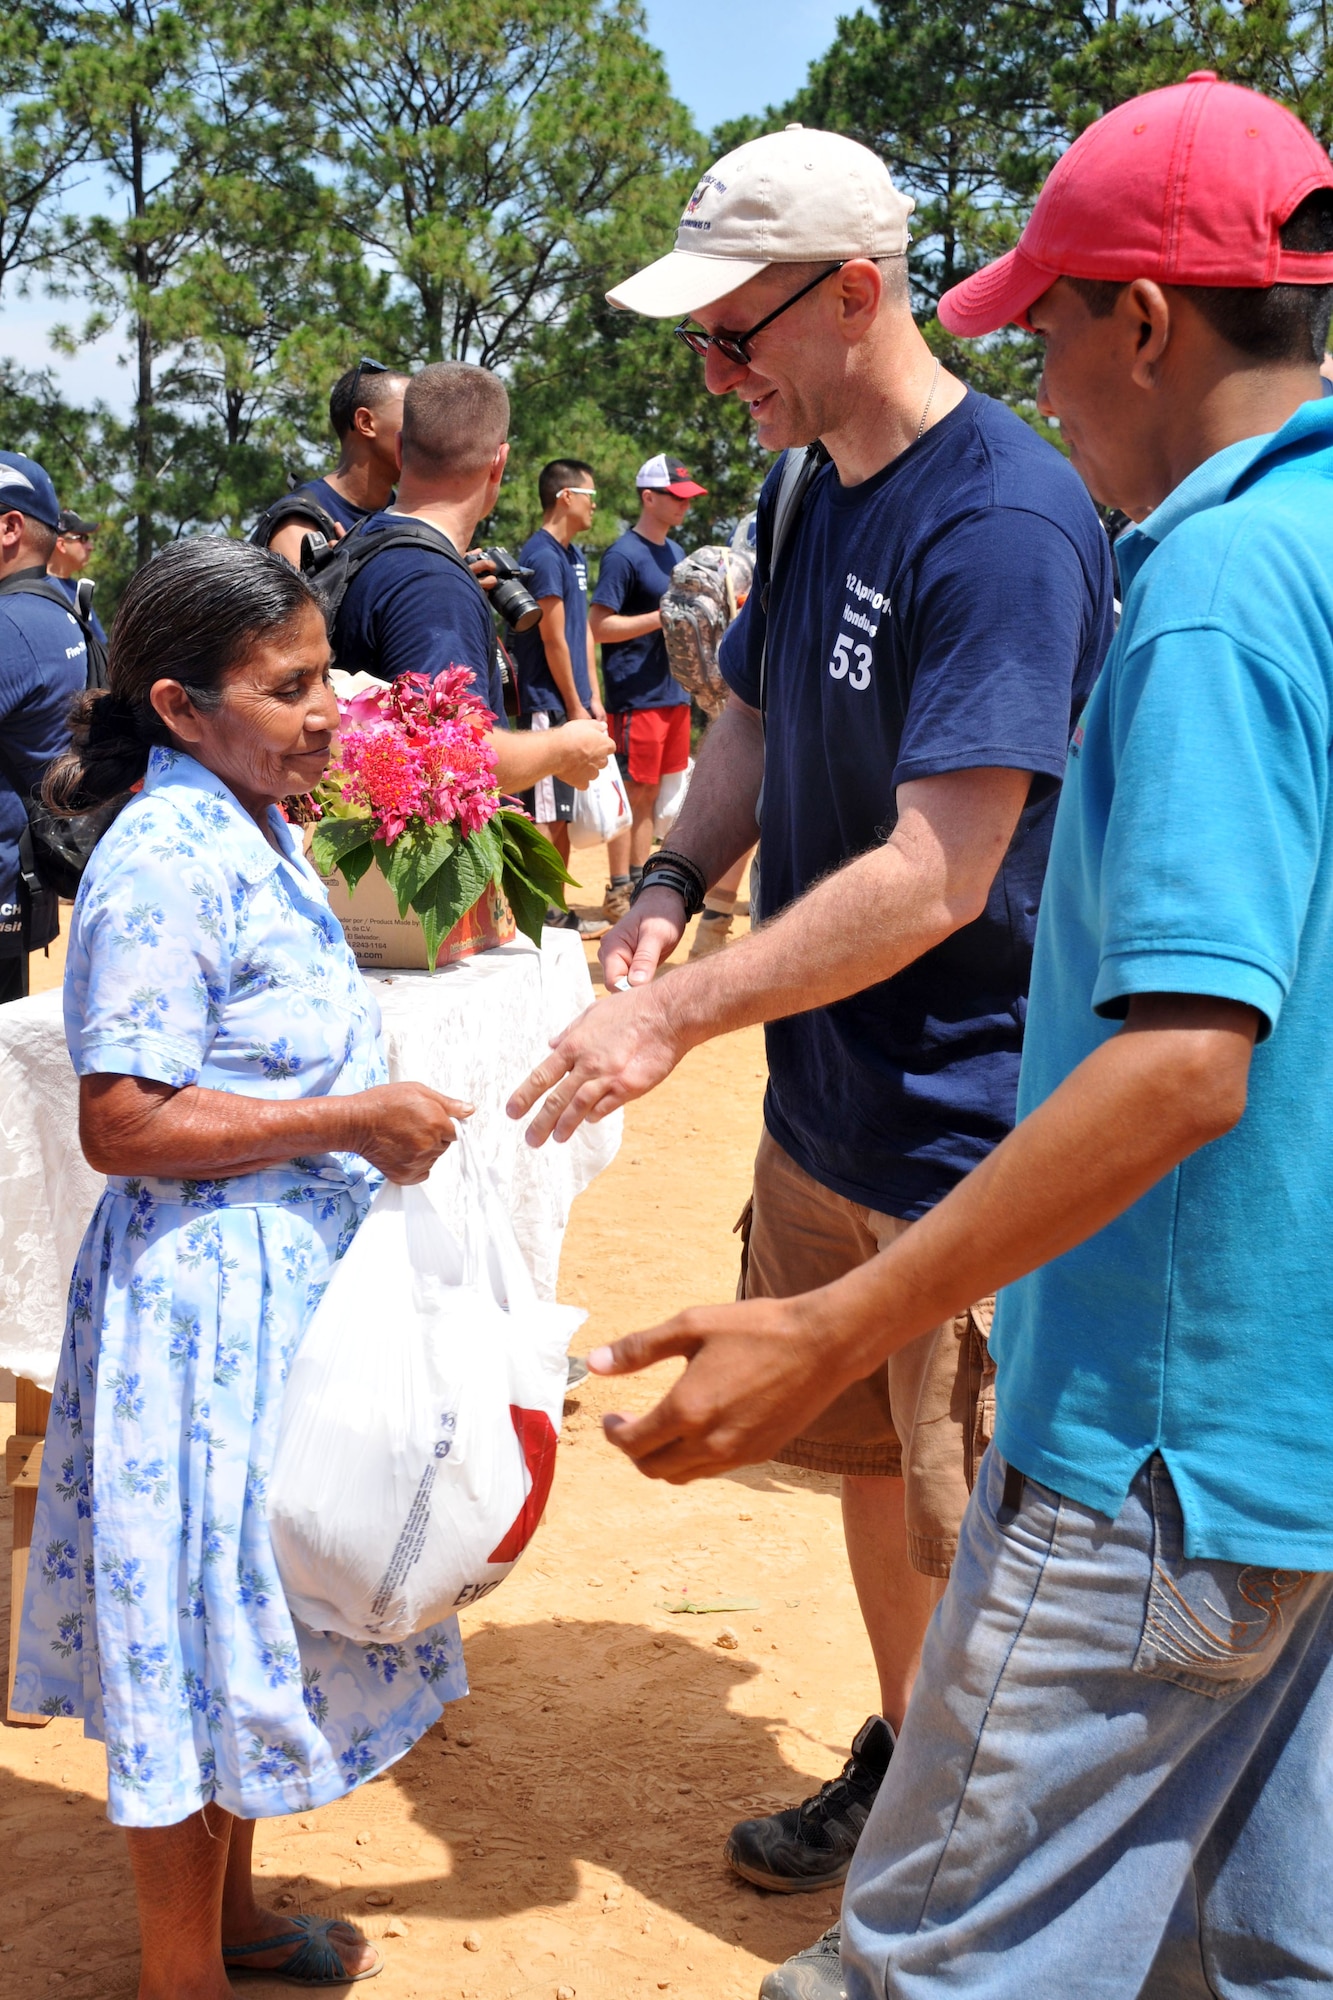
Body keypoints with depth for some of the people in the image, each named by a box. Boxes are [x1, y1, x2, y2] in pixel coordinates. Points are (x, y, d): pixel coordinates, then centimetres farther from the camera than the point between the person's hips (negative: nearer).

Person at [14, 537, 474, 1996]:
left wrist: (377, 1118, 10)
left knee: (252, 1616, 21)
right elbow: (122, 1126, -24)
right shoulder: (164, 865, -21)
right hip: (206, 1292, -10)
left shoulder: (253, 833, 9)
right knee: (202, 1627, 3)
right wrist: (350, 1122, -23)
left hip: (290, 1272, 10)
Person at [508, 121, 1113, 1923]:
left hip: (964, 1134, -8)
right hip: (823, 1103, 8)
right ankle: (903, 1759, 42)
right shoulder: (808, 490, 6)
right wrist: (670, 891, -1)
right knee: (866, 1455, 22)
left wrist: (682, 1015, -24)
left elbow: (939, 876, -27)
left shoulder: (1005, 522, -23)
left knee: (986, 1533, 5)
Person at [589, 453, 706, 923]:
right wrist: (663, 617, -20)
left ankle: (640, 882, 20)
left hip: (674, 692, 8)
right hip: (637, 697, -8)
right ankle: (619, 893, 2)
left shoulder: (675, 552, 16)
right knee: (635, 793, -4)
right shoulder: (624, 555, -11)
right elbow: (599, 626, -17)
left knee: (654, 792, 12)